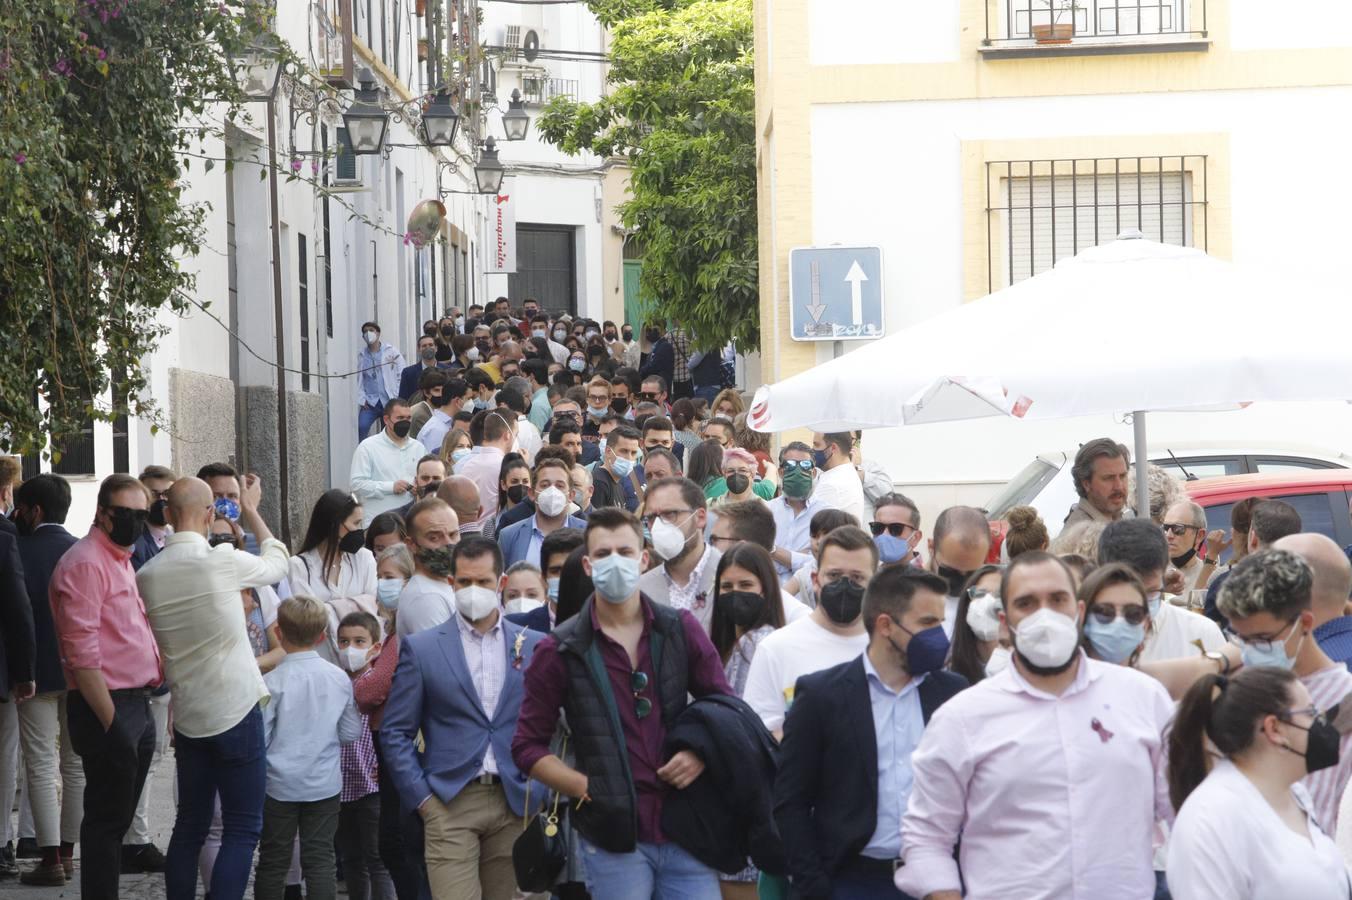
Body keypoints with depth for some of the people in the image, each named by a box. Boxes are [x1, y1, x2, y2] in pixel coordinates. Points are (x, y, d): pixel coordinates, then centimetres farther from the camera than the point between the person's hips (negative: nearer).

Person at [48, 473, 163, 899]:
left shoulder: (122, 561, 17)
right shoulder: (84, 563, -13)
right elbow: (81, 653, -19)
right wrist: (111, 721, -20)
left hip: (137, 705, 9)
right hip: (108, 708, -9)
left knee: (119, 817, 13)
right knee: (106, 820, -5)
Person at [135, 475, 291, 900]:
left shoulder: (146, 576, 0)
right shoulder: (222, 561, -14)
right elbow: (278, 563, 7)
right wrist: (251, 511, 20)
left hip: (187, 717, 5)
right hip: (236, 711, -5)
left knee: (190, 825, 14)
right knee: (243, 830, -1)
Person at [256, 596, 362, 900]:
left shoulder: (272, 682, -14)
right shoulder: (339, 678, -5)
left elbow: (258, 738, -12)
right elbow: (351, 733, 3)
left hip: (280, 784, -2)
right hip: (325, 784, 2)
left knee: (273, 860, 7)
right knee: (320, 858, 5)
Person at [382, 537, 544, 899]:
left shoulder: (533, 646, 9)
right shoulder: (421, 648, 4)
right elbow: (396, 733, 4)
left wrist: (540, 790, 2)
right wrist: (422, 798, -3)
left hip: (515, 804, 2)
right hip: (450, 804, -2)